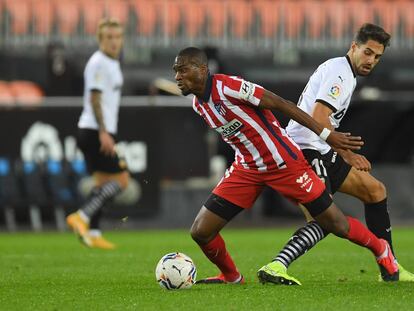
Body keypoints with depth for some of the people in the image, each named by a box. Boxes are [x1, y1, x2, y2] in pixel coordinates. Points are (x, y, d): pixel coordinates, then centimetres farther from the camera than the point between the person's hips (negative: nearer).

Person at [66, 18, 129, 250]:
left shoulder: (112, 63, 19)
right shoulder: (98, 63, -12)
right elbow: (94, 98, -18)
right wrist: (103, 132, -23)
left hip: (99, 132, 10)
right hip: (96, 131, -10)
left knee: (103, 182, 10)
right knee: (121, 179, -11)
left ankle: (93, 233, 9)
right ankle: (82, 217, -13)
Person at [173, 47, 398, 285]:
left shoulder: (227, 87, -23)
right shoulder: (198, 104, 1)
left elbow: (280, 103, -20)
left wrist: (326, 134, -21)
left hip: (285, 164, -7)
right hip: (247, 169, 7)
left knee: (337, 226, 1)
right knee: (201, 232, -4)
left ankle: (380, 249, 31)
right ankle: (231, 277, 22)